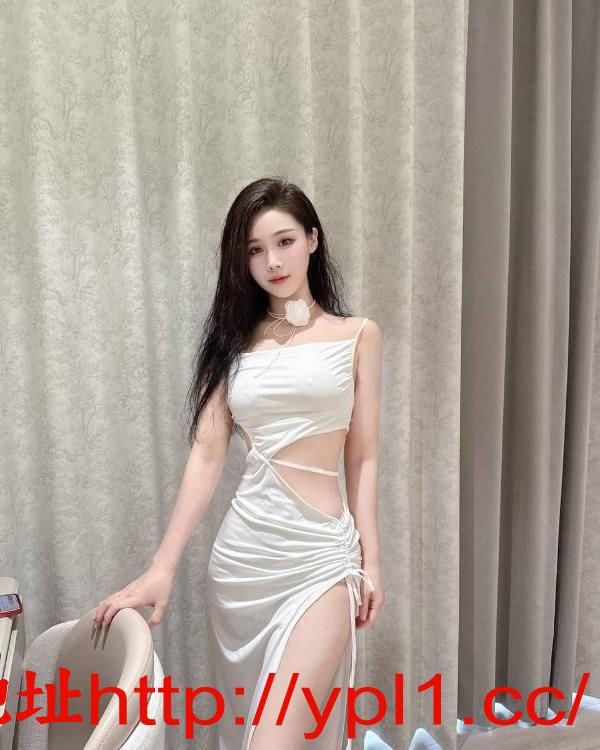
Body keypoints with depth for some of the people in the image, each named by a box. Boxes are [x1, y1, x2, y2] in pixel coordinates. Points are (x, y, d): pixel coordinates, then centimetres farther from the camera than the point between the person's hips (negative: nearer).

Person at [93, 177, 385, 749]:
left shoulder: (358, 335, 4)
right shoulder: (235, 340, 8)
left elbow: (362, 458, 4)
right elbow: (206, 455, 1)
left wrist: (371, 561, 1)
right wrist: (161, 569, -4)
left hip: (322, 553, -2)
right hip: (242, 550, 3)